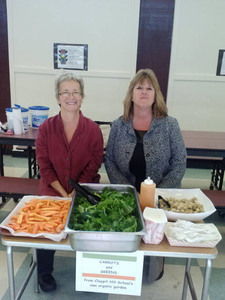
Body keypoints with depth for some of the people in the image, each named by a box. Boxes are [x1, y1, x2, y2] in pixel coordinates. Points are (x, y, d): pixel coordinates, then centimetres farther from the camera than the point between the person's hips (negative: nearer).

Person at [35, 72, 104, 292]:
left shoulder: (93, 129, -3)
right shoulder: (46, 128, -1)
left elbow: (93, 166, -4)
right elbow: (44, 166, -3)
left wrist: (76, 193, -14)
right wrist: (63, 194, -11)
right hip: (52, 191, 1)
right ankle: (44, 273, 17)